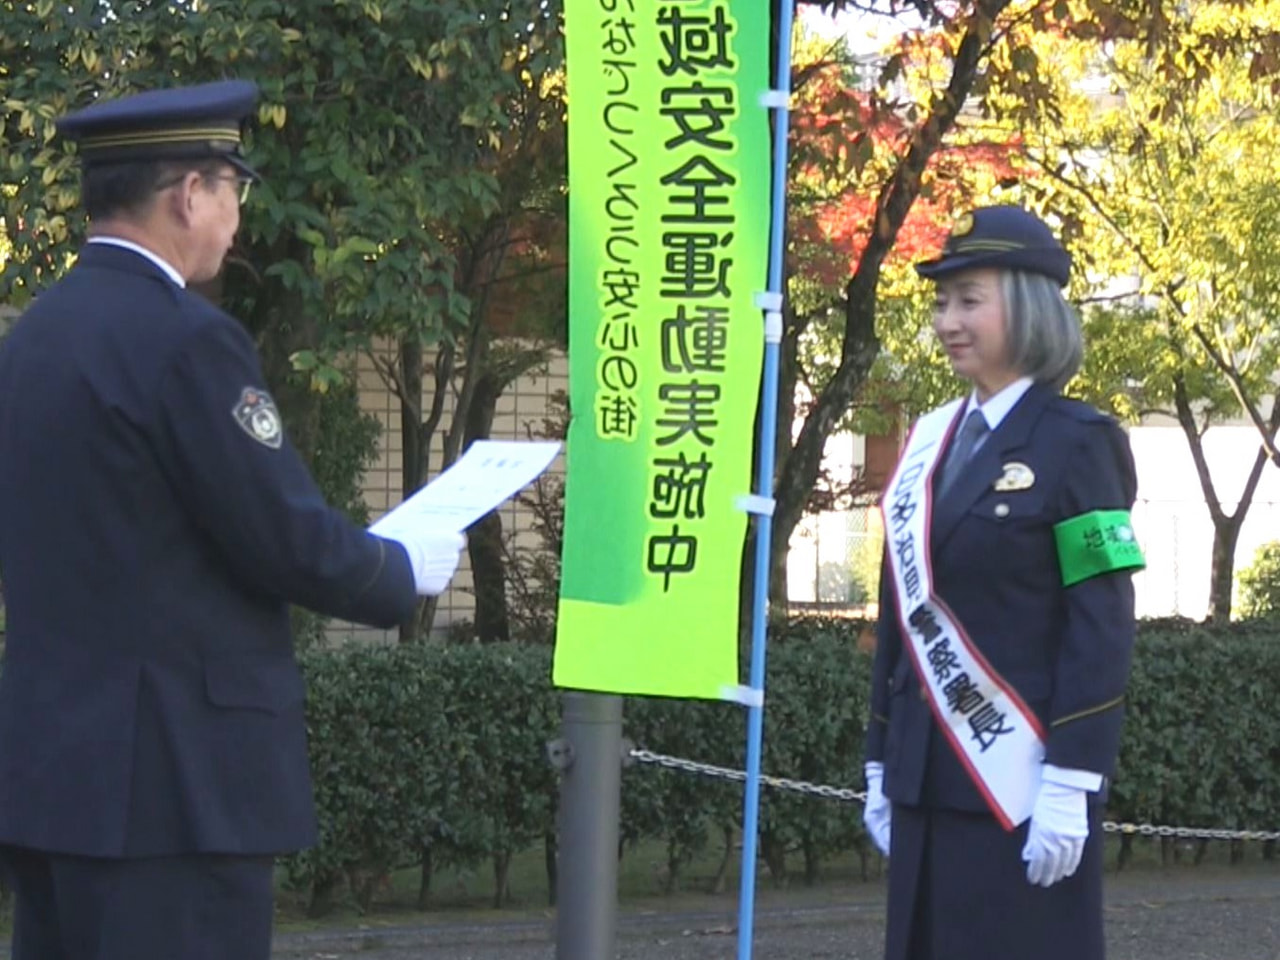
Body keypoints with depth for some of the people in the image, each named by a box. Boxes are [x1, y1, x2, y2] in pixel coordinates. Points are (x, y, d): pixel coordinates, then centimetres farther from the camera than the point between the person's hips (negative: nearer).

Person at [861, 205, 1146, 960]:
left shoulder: (1077, 443, -6)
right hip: (930, 782, 6)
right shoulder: (930, 443, 13)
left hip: (1022, 783, -6)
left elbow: (1103, 626, -12)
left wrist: (1071, 785, -18)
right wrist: (882, 767, 14)